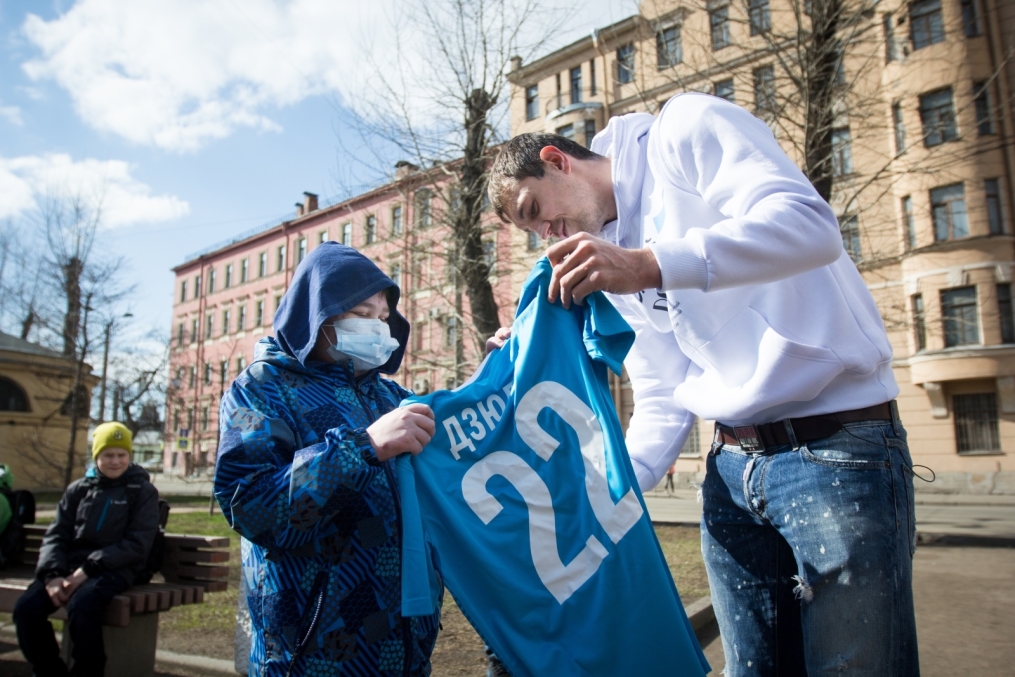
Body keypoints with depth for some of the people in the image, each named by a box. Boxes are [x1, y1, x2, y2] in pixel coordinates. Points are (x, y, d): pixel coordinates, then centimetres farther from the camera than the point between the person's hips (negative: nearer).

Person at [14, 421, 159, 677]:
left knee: (81, 606, -32)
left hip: (115, 570, -4)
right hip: (72, 566, 5)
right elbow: (56, 535, 9)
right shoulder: (78, 490, 15)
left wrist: (88, 569, -15)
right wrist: (52, 575, -10)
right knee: (26, 607, -19)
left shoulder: (143, 492, 3)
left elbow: (136, 544, -5)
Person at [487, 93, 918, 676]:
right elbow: (662, 399, 11)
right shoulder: (609, 256, 15)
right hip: (732, 464, 7)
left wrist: (650, 265, -32)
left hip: (836, 444, -6)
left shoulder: (687, 128, -3)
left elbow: (811, 224, -20)